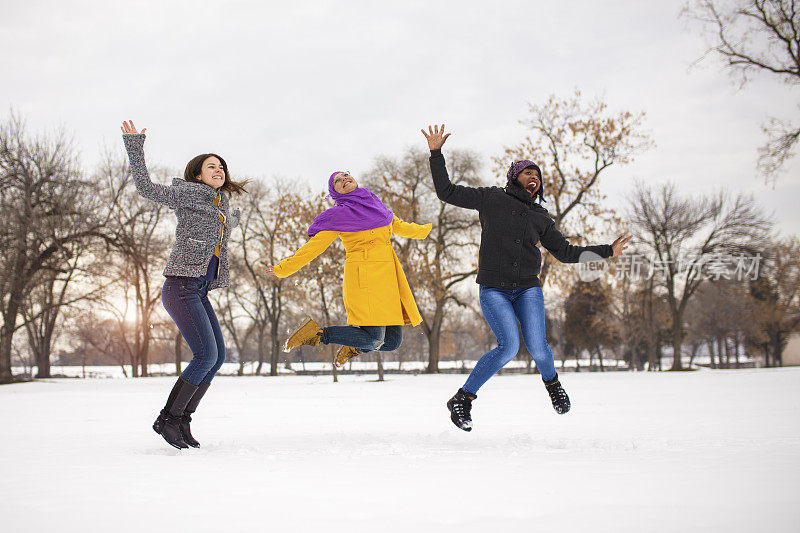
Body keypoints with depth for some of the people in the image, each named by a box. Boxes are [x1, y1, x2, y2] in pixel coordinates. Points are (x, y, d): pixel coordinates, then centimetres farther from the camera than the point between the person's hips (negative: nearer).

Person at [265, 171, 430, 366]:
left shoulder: (373, 203, 18)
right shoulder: (339, 215, -1)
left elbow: (398, 226, 34)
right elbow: (315, 245, -1)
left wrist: (427, 230, 48)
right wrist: (283, 268, -7)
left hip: (388, 277, 7)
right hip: (364, 276, -7)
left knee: (393, 342, 1)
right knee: (373, 339, -16)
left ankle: (352, 347, 28)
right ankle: (316, 333, -2)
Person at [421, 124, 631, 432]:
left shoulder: (540, 218, 15)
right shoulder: (491, 199, 6)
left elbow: (565, 252, 20)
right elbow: (447, 192, 5)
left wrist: (607, 251, 17)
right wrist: (436, 154, -1)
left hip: (528, 289, 3)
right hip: (493, 289, -3)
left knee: (537, 346, -14)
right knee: (509, 347, -21)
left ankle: (552, 382, 22)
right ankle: (462, 399, -6)